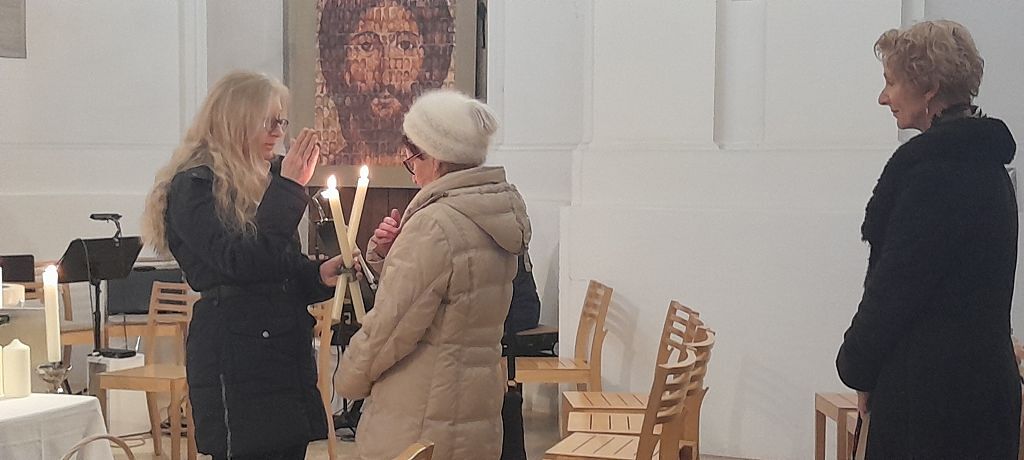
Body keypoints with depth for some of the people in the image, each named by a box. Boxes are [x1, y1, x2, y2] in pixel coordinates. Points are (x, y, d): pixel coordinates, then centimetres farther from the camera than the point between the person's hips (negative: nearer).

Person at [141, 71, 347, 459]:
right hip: (236, 360, -8)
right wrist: (289, 189, -17)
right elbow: (241, 263, -20)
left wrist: (319, 275, 2)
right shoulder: (194, 186, -8)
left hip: (286, 351, 8)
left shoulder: (266, 179, 17)